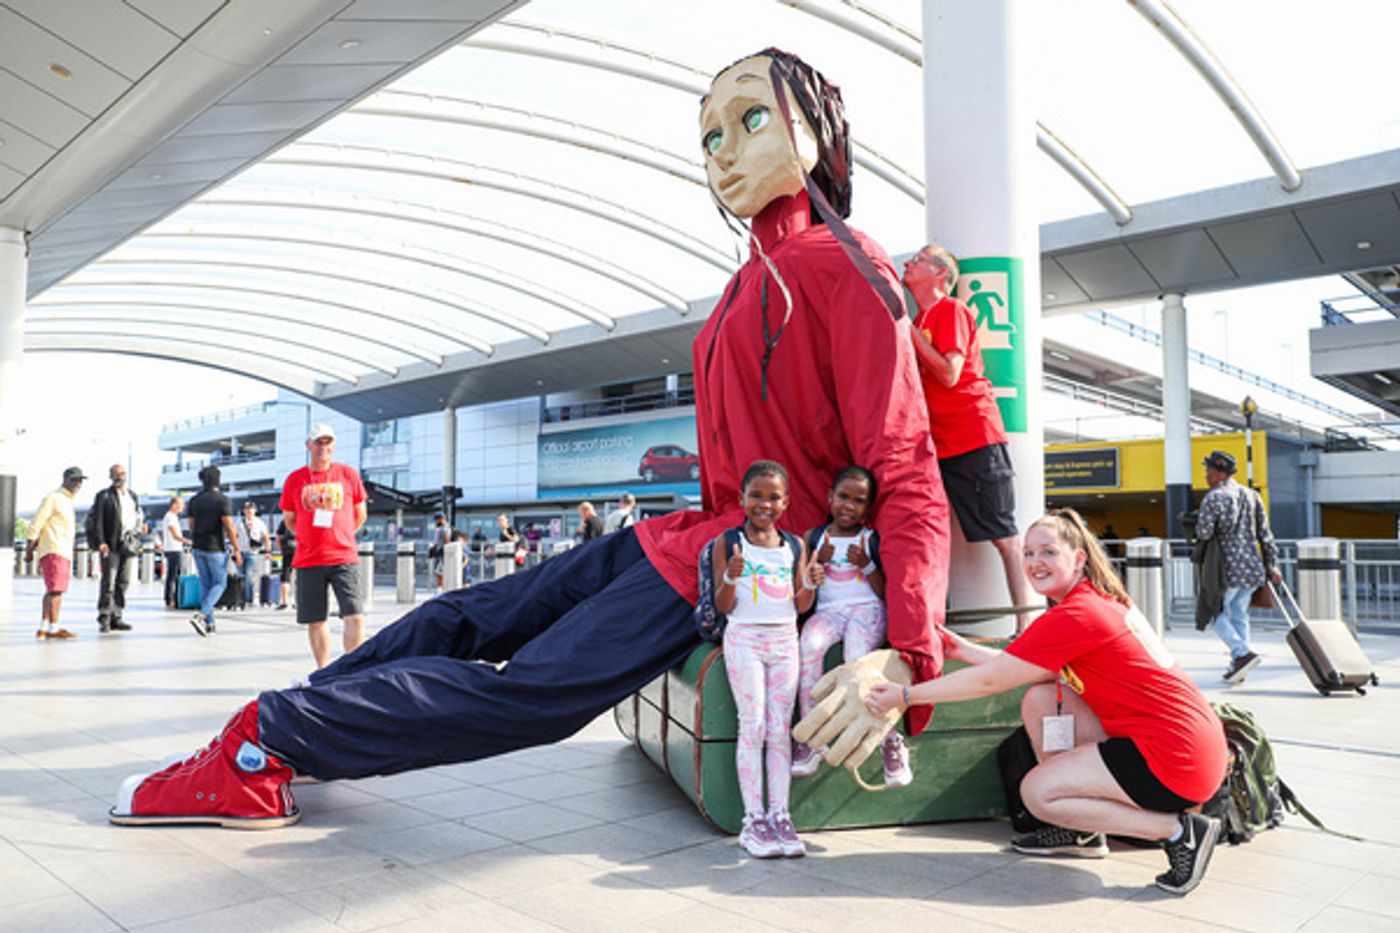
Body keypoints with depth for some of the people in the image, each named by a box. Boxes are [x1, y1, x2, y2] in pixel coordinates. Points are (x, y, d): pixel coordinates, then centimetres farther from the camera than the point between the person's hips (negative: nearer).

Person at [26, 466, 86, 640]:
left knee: (52, 591, 11)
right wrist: (29, 550, -12)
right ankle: (53, 629, -13)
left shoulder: (68, 501, 21)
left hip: (64, 553, 9)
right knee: (55, 590, -12)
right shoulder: (53, 498, -6)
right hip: (54, 551, -9)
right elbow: (36, 524, -10)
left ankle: (43, 629, 15)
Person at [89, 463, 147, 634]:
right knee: (108, 582, -8)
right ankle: (104, 619, -3)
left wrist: (141, 523, 4)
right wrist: (100, 542, -15)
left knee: (123, 582, 6)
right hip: (111, 545, -5)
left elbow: (138, 514, 27)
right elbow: (97, 521, -5)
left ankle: (116, 618, 12)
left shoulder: (132, 495, 18)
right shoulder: (104, 496, 1)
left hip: (128, 545, 5)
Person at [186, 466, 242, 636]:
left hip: (198, 547, 6)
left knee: (205, 584, 13)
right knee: (219, 583, 5)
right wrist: (237, 550, -10)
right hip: (216, 548, -6)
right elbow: (229, 528, -15)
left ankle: (209, 624, 14)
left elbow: (192, 525, 11)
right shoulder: (222, 500, -13)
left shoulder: (194, 500, 5)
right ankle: (201, 615, -14)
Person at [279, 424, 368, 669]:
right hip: (308, 561, 1)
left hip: (344, 558, -1)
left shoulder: (348, 474, 4)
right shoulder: (295, 479, 4)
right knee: (315, 622, 7)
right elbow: (289, 520, 16)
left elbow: (361, 514, 15)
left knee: (355, 617, -11)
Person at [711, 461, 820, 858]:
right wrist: (731, 577, -24)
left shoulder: (795, 546, 7)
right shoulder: (727, 544, -4)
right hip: (744, 639, -3)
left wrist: (810, 585, -11)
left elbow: (798, 607, 9)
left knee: (780, 729, 4)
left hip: (784, 640, 4)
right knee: (752, 727, -4)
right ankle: (753, 819, 4)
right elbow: (724, 606, -6)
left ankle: (779, 815, 11)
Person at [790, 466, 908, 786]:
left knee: (857, 658, -31)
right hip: (827, 611, 2)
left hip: (867, 608, -2)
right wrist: (819, 561, -6)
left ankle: (891, 741, -15)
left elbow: (885, 593, 3)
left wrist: (866, 564, -11)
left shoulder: (873, 539, 8)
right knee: (809, 644, -31)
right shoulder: (813, 538, 13)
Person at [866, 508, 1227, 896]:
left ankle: (1179, 830, -5)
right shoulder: (1102, 600, 11)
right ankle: (1081, 832, 13)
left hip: (1176, 757, -10)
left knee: (1036, 792, -5)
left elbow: (989, 680, -13)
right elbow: (1020, 667, 14)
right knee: (1040, 699, 8)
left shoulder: (1075, 616, -18)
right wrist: (964, 649, 14)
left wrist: (905, 696, -6)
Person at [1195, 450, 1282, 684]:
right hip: (1253, 566, 7)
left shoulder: (1213, 497, -11)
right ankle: (1237, 667, 15)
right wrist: (1272, 565, 14)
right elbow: (1265, 533, 11)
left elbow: (1203, 533, -18)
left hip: (1229, 567, -7)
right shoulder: (1252, 495, 11)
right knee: (1239, 614, 14)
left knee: (1217, 614, 5)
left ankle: (1243, 653, -12)